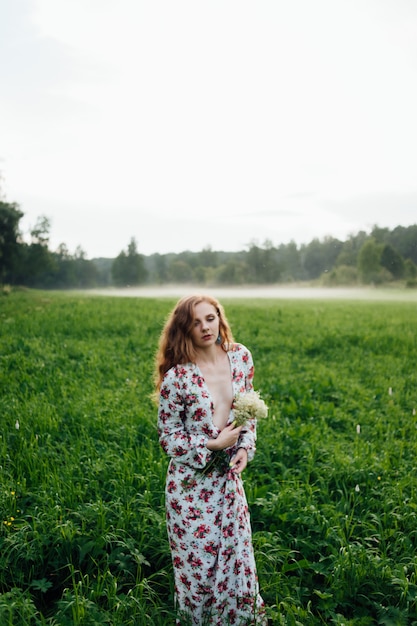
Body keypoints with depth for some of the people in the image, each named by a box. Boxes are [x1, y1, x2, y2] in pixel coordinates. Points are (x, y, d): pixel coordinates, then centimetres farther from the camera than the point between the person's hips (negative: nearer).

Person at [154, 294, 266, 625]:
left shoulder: (240, 356, -3)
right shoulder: (176, 376, -16)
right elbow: (168, 437, -8)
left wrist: (246, 447, -5)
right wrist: (213, 444, -17)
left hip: (229, 477, 4)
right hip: (192, 481, -4)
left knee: (237, 559, 14)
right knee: (198, 561, 9)